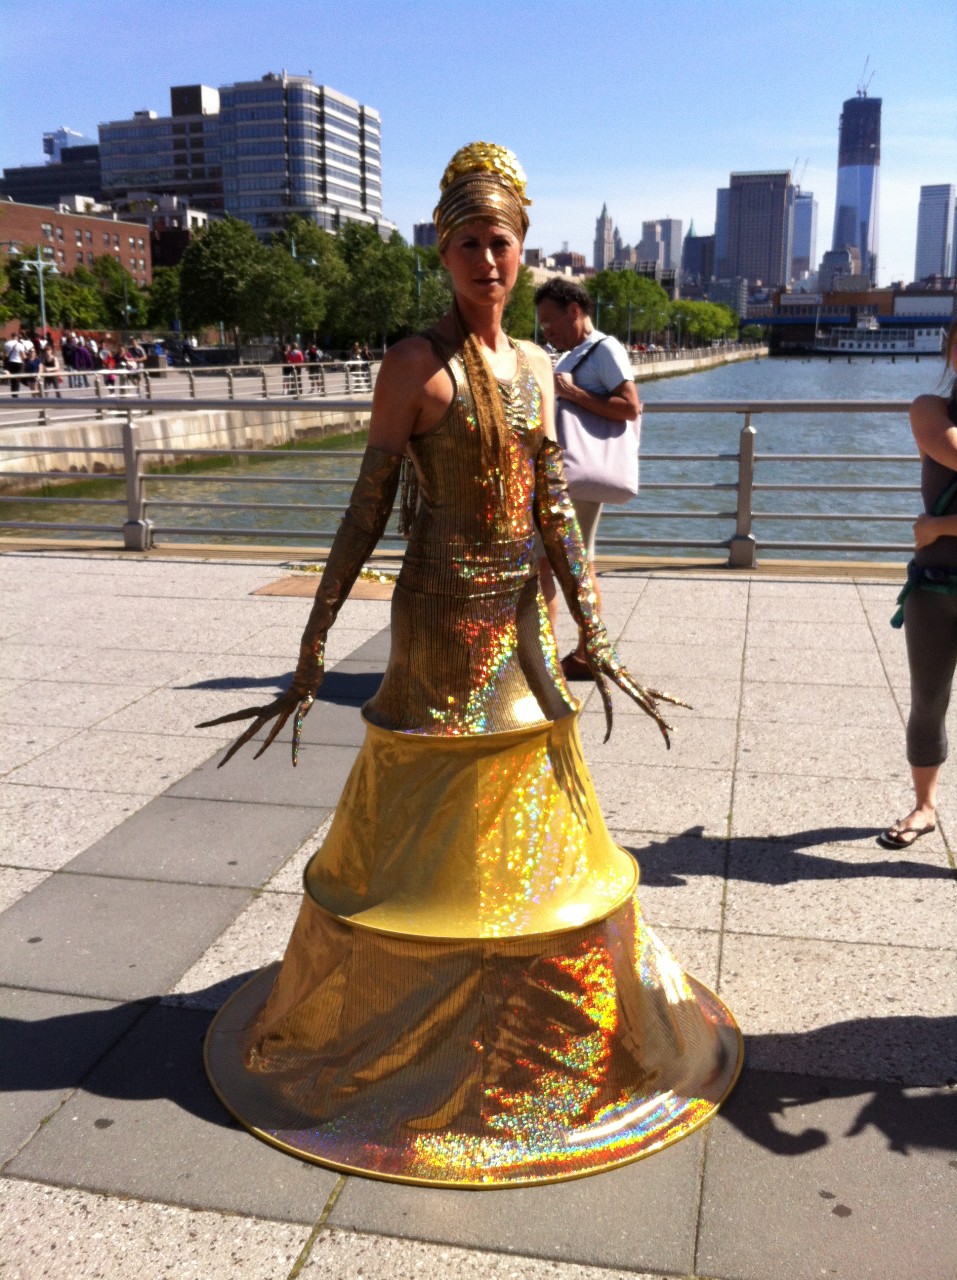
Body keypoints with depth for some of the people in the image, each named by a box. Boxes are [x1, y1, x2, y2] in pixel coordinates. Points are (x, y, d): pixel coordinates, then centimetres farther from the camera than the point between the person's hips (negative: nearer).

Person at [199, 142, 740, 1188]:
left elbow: (555, 511, 8)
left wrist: (595, 642, 6)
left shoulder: (535, 366, 8)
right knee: (420, 837, 6)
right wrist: (310, 656, -14)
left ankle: (561, 1033, 40)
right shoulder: (415, 365, -10)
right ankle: (374, 1023, 30)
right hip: (439, 627, -6)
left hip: (522, 623, 6)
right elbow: (366, 512, -12)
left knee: (536, 827, 18)